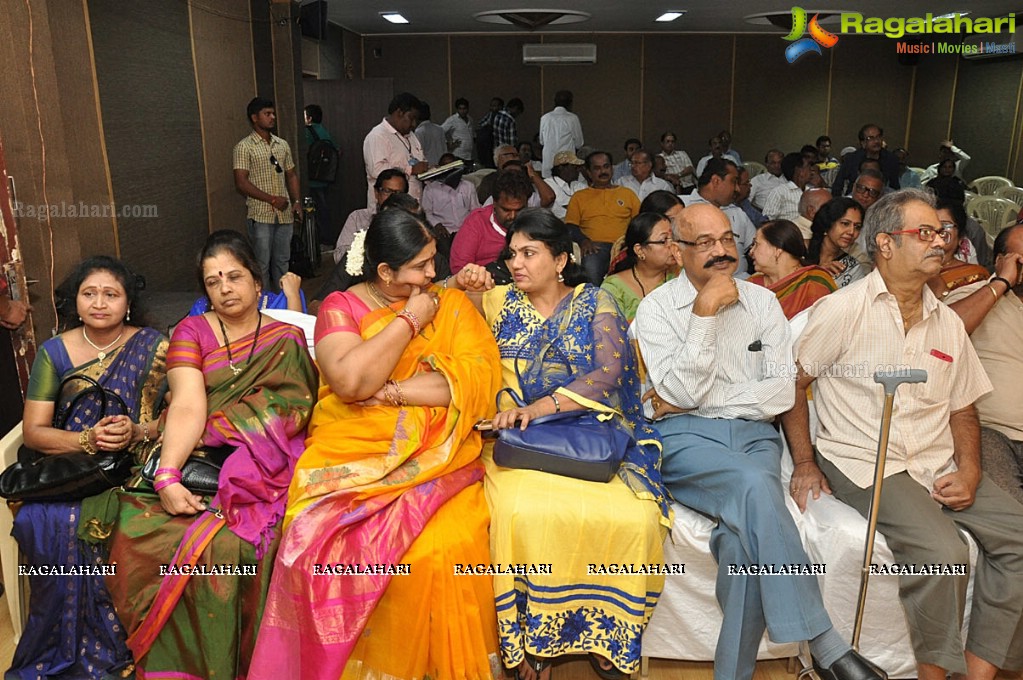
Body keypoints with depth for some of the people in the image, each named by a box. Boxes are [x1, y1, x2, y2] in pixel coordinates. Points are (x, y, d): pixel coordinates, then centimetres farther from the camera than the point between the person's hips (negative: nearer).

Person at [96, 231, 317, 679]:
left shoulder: (287, 340, 9)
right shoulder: (192, 332, 10)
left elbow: (286, 417, -1)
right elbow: (187, 407, -6)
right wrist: (167, 477, -19)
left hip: (260, 469, -1)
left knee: (229, 544, -25)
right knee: (136, 528, -22)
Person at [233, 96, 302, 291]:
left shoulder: (282, 145, 13)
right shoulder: (244, 147, -5)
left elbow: (291, 175, 19)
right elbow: (241, 183, -11)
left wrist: (297, 201, 3)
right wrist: (272, 199, -15)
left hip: (285, 214, 5)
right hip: (260, 215, -5)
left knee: (282, 261, 13)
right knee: (262, 263, 0)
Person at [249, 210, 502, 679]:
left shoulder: (451, 303, 9)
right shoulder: (341, 306, 5)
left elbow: (480, 376, -7)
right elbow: (349, 381, -13)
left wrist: (391, 392, -11)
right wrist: (409, 320, -6)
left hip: (435, 457, 0)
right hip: (351, 455, 0)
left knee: (442, 552, -27)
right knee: (322, 542, -27)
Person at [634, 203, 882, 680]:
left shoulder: (762, 301, 12)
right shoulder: (655, 309, 4)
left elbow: (784, 391, 2)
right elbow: (683, 393, -9)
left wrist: (698, 401, -7)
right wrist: (705, 311, -12)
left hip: (754, 435, 2)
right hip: (685, 440, -2)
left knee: (745, 536, -29)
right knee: (756, 484, -34)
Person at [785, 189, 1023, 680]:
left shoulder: (948, 323, 14)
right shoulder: (843, 310, -6)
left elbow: (963, 409, 17)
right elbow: (792, 381, -4)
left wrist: (968, 470, 0)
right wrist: (805, 464, -8)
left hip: (938, 465, 7)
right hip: (864, 465, -7)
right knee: (942, 551, -26)